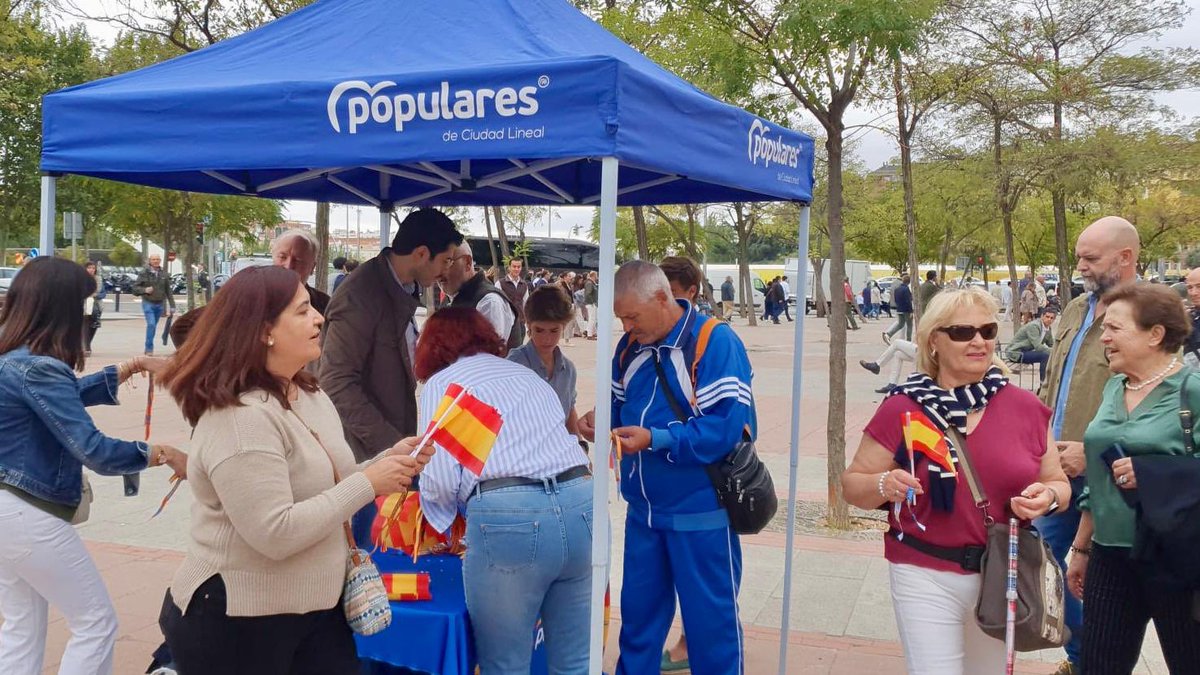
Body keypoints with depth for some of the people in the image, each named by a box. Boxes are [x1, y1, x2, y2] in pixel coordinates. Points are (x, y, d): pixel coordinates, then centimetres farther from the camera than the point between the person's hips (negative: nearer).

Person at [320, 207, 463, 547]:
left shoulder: (404, 289, 7)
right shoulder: (361, 295, -19)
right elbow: (338, 385, -21)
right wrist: (390, 445, -22)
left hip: (393, 441, 8)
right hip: (366, 452, -8)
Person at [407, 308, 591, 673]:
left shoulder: (441, 382, 11)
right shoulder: (528, 374, 29)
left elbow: (439, 477, -1)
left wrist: (438, 524, 19)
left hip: (508, 515, -5)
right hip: (582, 504, 6)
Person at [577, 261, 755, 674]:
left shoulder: (715, 342, -17)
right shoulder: (630, 346, 5)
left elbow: (727, 425, -24)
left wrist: (656, 439, -29)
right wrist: (600, 419, -6)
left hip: (700, 512, -7)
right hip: (643, 509, 7)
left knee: (710, 619, 7)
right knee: (638, 612, 19)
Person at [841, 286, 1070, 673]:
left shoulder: (1026, 407, -2)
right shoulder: (902, 407, -8)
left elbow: (1059, 484, 9)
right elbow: (853, 483, -3)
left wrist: (1047, 496, -13)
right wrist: (884, 485, -24)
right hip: (926, 577, -3)